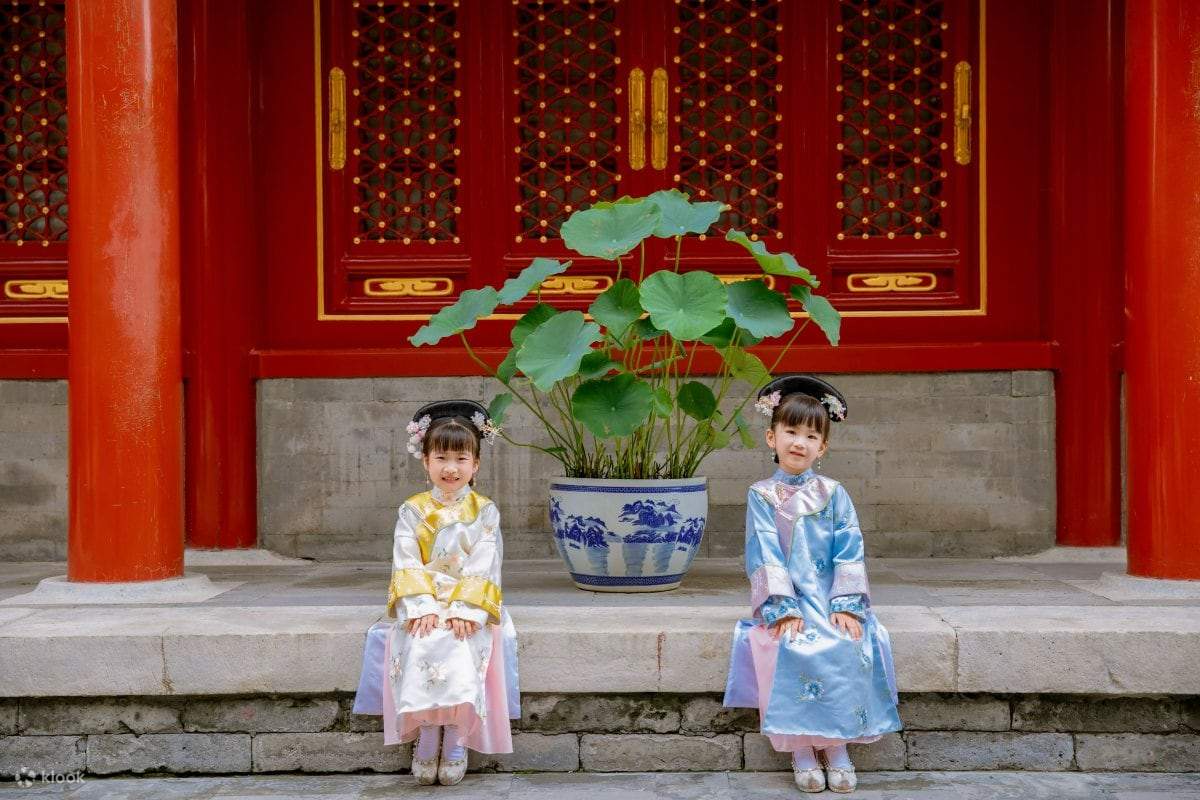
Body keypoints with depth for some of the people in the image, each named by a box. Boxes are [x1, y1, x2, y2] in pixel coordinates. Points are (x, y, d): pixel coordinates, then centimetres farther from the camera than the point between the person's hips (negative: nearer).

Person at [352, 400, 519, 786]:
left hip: (471, 607, -1)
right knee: (421, 648, -29)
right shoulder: (412, 511, 5)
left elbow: (483, 567, -6)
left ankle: (456, 736, -21)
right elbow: (407, 564, -4)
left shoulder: (484, 512, 3)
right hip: (423, 605, 1)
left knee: (461, 649, -30)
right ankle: (427, 732, -21)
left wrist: (465, 610, -19)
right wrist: (422, 607, -19)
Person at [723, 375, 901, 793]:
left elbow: (850, 553, 1)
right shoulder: (761, 495, 3)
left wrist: (846, 606, -12)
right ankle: (801, 749, -20)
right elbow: (765, 556, -6)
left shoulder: (833, 494, 8)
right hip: (787, 602, -1)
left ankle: (837, 746, -16)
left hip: (832, 601, 2)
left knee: (850, 647, -28)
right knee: (792, 649, -32)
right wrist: (783, 609, -18)